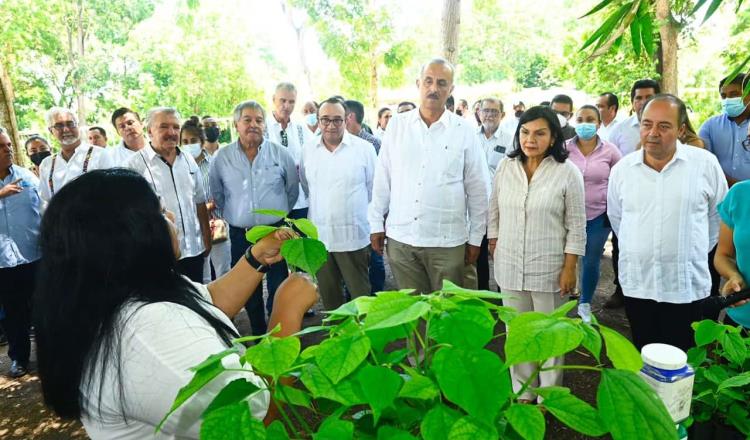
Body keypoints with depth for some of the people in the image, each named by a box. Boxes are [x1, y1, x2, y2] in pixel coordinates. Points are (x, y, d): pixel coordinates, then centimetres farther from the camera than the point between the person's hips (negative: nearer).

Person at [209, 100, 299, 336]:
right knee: (249, 291, 14)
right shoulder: (221, 157, -2)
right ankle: (259, 335, 31)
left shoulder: (281, 153, -2)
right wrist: (234, 215, 11)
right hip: (240, 235, 1)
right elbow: (217, 195, 11)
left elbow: (292, 189, 9)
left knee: (279, 288, 4)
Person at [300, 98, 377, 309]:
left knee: (360, 294, 7)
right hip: (319, 236, 4)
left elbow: (375, 189, 0)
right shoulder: (308, 150, 4)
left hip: (354, 236, -4)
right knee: (328, 294, 18)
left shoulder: (364, 148, -6)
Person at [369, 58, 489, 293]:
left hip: (447, 241, -1)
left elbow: (477, 190, 2)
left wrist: (475, 238, 4)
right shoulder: (397, 124, 3)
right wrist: (376, 223, 6)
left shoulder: (464, 130, -2)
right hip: (400, 239, 2)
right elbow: (382, 179, 7)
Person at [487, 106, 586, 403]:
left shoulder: (568, 172, -8)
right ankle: (522, 392, 32)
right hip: (509, 266, 4)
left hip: (548, 269, -3)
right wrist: (494, 245, 8)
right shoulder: (505, 167, 3)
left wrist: (569, 268, -9)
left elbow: (576, 225, -7)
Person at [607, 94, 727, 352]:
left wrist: (694, 251, 11)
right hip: (636, 284, 2)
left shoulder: (706, 164, -6)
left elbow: (719, 215, 7)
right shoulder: (622, 168, 0)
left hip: (686, 286, -2)